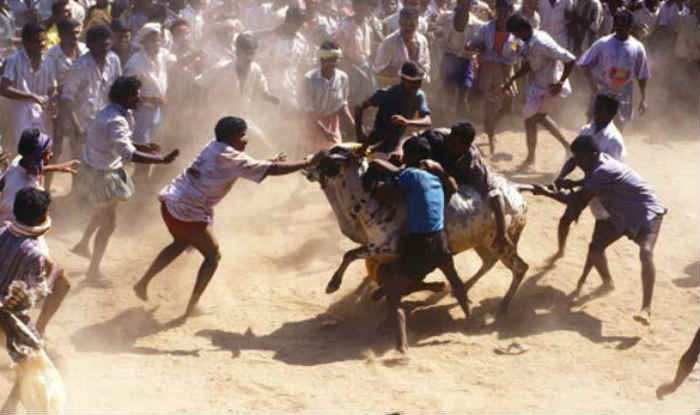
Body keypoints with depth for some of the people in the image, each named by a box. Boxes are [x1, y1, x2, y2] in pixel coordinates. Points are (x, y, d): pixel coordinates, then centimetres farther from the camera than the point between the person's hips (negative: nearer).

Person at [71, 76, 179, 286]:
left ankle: (83, 244, 53)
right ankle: (94, 271, 14)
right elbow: (128, 154, -41)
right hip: (100, 175, -10)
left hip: (105, 170, 10)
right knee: (108, 223, 1)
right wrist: (161, 159, -43)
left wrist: (142, 147, 4)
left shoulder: (114, 113, 1)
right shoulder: (115, 121, -31)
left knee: (103, 213, 31)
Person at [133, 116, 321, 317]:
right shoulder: (233, 159, -15)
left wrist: (266, 162, 19)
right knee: (213, 256, 8)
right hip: (188, 213, -9)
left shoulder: (213, 146, 9)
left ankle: (143, 283, 38)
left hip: (170, 203, 9)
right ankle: (191, 308, 9)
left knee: (181, 243, 33)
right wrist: (308, 163, -10)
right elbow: (272, 170, -16)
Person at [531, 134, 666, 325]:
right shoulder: (599, 164, -3)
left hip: (647, 212, -10)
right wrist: (573, 184, 2)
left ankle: (646, 309, -43)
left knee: (646, 253, -31)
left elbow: (579, 201, -30)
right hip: (622, 215, 10)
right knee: (596, 246, 11)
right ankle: (607, 283, 37)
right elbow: (591, 182, 21)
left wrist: (547, 192, -25)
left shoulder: (603, 171, -31)